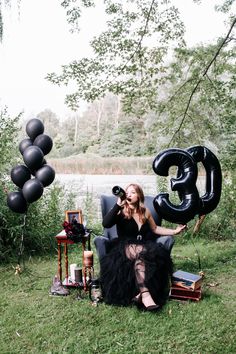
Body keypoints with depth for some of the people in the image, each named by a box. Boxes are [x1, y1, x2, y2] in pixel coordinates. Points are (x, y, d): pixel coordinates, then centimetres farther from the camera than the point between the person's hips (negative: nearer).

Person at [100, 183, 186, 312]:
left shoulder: (145, 212, 10)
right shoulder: (121, 212, -1)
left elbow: (155, 229, 24)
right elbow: (105, 224, -19)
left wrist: (174, 231, 17)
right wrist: (118, 205, -21)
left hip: (144, 246, 3)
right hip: (124, 247, -3)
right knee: (141, 252, -35)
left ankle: (141, 293, -31)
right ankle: (145, 293, -39)